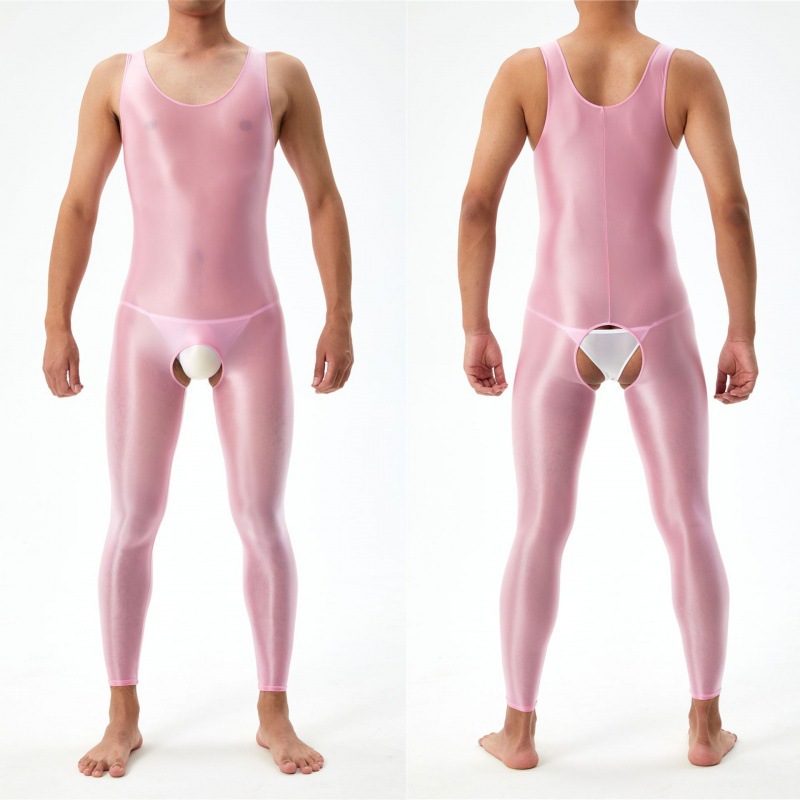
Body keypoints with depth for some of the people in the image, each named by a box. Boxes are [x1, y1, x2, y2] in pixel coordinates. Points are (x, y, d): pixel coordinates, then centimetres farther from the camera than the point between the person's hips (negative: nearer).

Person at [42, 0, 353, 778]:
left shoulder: (281, 76, 2)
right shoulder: (116, 78, 4)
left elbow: (324, 200, 3)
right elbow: (77, 207, 4)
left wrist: (339, 320, -4)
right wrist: (56, 326, -2)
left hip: (251, 329, 0)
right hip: (148, 330, 1)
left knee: (263, 525, 0)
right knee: (132, 525, 1)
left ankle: (274, 715, 16)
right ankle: (123, 718, 17)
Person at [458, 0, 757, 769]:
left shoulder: (523, 71, -3)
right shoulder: (689, 72, -4)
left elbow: (477, 204, -10)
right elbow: (731, 204, -11)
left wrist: (475, 332, -3)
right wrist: (743, 335, -4)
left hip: (558, 329, 0)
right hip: (657, 328, 0)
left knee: (539, 530, 11)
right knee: (689, 523, 14)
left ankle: (519, 729, 17)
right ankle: (706, 725, 20)